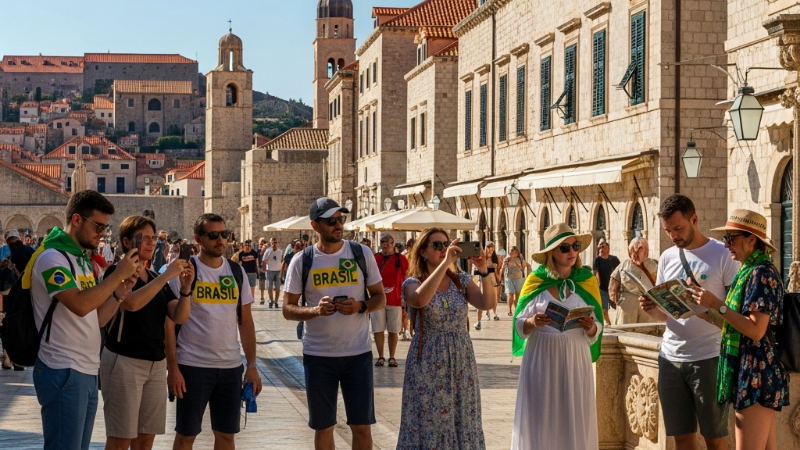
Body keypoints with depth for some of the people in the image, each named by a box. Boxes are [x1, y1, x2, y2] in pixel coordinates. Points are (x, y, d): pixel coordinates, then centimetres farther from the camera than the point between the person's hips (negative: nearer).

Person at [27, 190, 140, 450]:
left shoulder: (82, 260, 16)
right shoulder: (52, 257, -12)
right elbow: (80, 305, -26)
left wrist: (120, 292, 1)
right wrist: (118, 274, -18)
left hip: (88, 372, 9)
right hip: (63, 372, -9)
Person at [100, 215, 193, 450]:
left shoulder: (156, 279, 13)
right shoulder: (117, 272, -7)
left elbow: (180, 317, 3)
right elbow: (132, 303, -27)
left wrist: (185, 288, -13)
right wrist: (166, 276, -26)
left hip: (156, 363, 7)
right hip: (123, 361, -7)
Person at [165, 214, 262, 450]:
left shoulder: (237, 271, 7)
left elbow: (245, 321, 11)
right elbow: (169, 321, -6)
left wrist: (252, 365, 5)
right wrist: (172, 367, -11)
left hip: (231, 366, 4)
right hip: (192, 366, -4)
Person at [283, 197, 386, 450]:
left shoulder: (361, 254, -1)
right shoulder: (302, 261, -3)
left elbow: (380, 298, 5)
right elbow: (288, 310, -1)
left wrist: (360, 306, -17)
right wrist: (315, 310, -21)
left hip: (358, 353, 0)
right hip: (318, 355, 0)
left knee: (361, 426, 3)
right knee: (323, 427, 10)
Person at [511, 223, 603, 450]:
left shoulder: (586, 282, 3)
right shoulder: (536, 282, 1)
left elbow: (595, 332, 4)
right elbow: (519, 325, 2)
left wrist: (590, 327, -17)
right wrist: (533, 322, -19)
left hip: (575, 360, 1)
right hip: (541, 360, -1)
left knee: (575, 420, 3)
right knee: (539, 420, 1)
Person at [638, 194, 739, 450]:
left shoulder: (723, 255, -4)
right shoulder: (667, 258, 12)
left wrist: (708, 313, -24)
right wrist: (652, 310, -7)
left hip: (708, 358, -5)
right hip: (671, 359, 5)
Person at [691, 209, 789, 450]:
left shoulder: (761, 274, -15)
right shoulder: (750, 271, 16)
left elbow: (756, 330, -21)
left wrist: (717, 305, -19)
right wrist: (709, 309, 12)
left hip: (756, 372, -10)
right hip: (758, 372, 10)